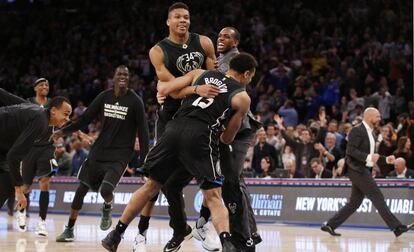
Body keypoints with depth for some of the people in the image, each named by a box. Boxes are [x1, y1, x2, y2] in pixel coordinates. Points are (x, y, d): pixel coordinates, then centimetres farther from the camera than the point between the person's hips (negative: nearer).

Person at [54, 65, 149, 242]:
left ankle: (107, 209, 12)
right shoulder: (104, 97, 3)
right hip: (99, 151, 4)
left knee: (106, 189, -24)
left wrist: (145, 159, -11)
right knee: (81, 189, 2)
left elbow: (142, 131, -6)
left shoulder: (134, 101, -7)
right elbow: (86, 118, 9)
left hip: (120, 155, -4)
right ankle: (69, 230, 14)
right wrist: (64, 131, 0)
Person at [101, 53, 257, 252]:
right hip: (200, 136, -4)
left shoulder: (200, 74, 21)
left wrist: (161, 83, 38)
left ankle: (115, 235, 24)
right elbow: (228, 138, 16)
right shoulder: (242, 98, 12)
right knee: (213, 197, 2)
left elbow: (164, 89, 15)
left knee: (152, 185, 20)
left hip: (175, 129, 4)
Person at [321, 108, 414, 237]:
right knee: (378, 197, -12)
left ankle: (330, 225, 12)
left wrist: (386, 159, 11)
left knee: (354, 202, 8)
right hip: (357, 170, -10)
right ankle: (397, 227, -14)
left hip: (363, 171, 10)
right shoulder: (357, 130, -9)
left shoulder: (369, 133, 22)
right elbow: (351, 151, -18)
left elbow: (372, 156, 26)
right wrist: (368, 157, -27)